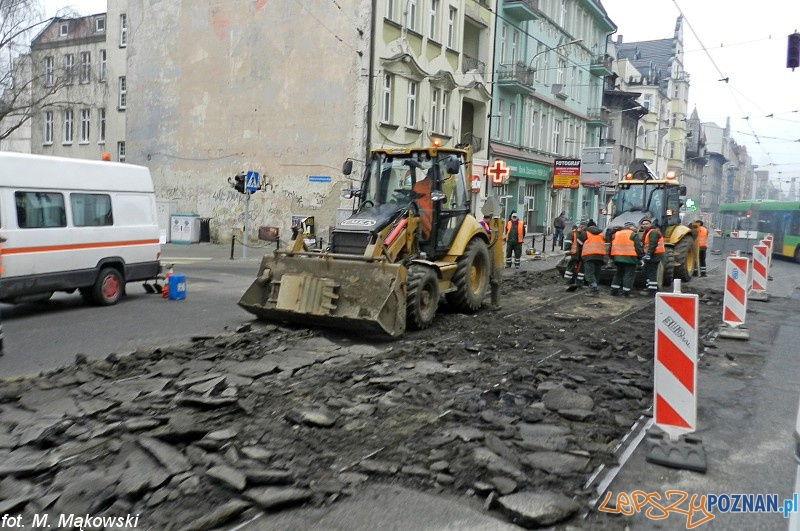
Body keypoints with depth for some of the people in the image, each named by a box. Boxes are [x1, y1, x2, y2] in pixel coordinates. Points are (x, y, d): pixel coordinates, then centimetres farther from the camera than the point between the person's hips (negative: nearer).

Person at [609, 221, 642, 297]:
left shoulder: (616, 234, 15)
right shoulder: (633, 235, -2)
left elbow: (611, 246, 16)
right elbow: (638, 247, -7)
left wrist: (612, 257, 21)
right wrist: (640, 257, -1)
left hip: (618, 257, 6)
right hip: (630, 258, -6)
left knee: (618, 274, 17)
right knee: (629, 275, 0)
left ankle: (614, 290, 13)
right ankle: (626, 292, -5)